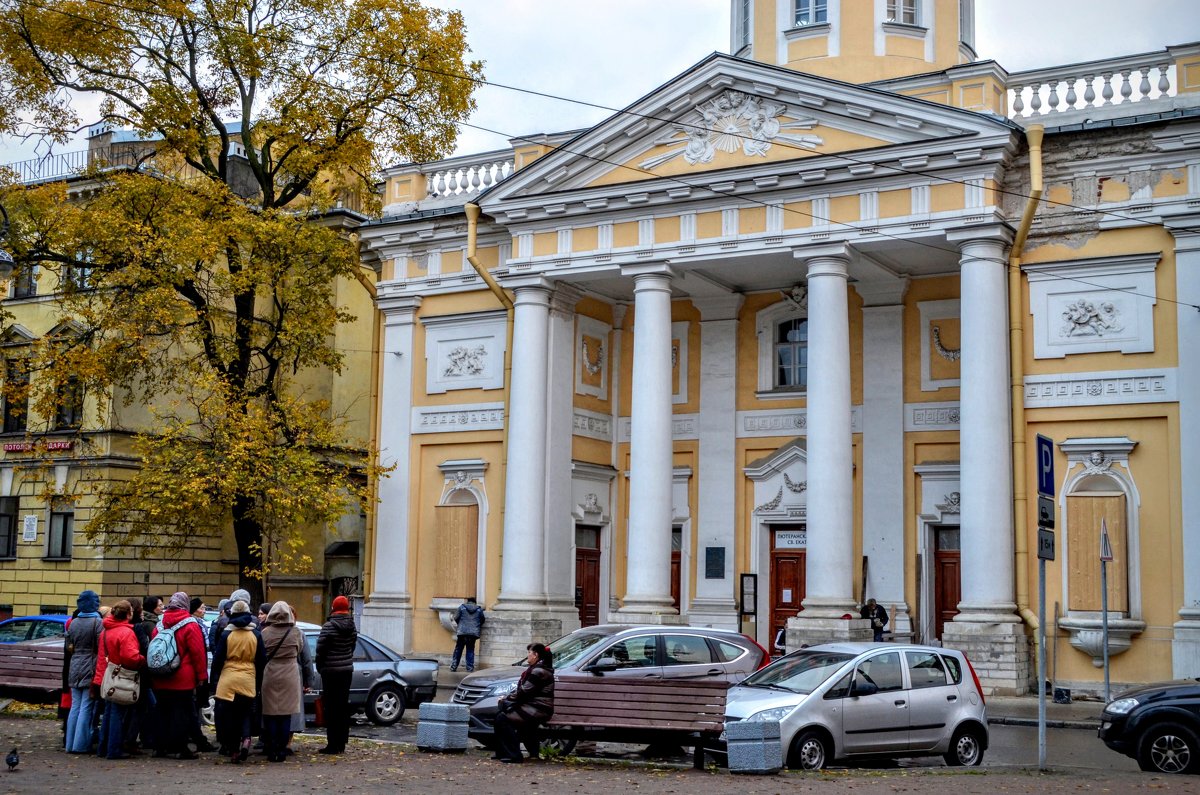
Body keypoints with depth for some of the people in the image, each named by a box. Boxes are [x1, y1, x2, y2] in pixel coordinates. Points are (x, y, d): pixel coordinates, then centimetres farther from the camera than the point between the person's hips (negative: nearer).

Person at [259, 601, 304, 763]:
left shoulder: (265, 633, -5)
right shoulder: (296, 633, -4)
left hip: (270, 675, 0)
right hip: (290, 676, 0)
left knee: (270, 715, 6)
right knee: (286, 715, 5)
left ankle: (271, 751, 6)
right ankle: (282, 751, 6)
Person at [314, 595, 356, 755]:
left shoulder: (328, 627, -15)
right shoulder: (352, 627, 4)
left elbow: (321, 649, -12)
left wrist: (320, 667, 3)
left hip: (330, 671, -6)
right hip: (347, 670, 6)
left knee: (331, 707, -3)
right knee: (343, 706, 12)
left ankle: (333, 745, -4)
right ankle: (342, 743, 16)